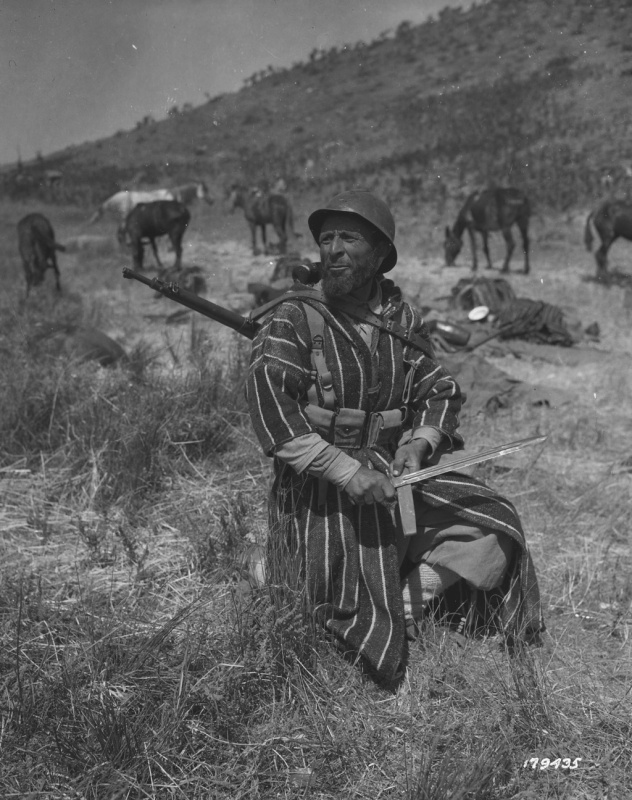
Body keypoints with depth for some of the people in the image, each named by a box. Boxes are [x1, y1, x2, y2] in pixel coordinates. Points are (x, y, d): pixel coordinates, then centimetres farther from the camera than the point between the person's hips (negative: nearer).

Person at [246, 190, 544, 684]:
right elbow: (269, 406, -21)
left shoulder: (403, 320, 6)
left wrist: (420, 442, -12)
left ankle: (406, 606, -4)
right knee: (359, 630, -10)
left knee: (494, 524, -6)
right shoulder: (292, 320, -10)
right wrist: (345, 470, -28)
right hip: (321, 492, -5)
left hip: (394, 476, 5)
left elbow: (440, 391, 11)